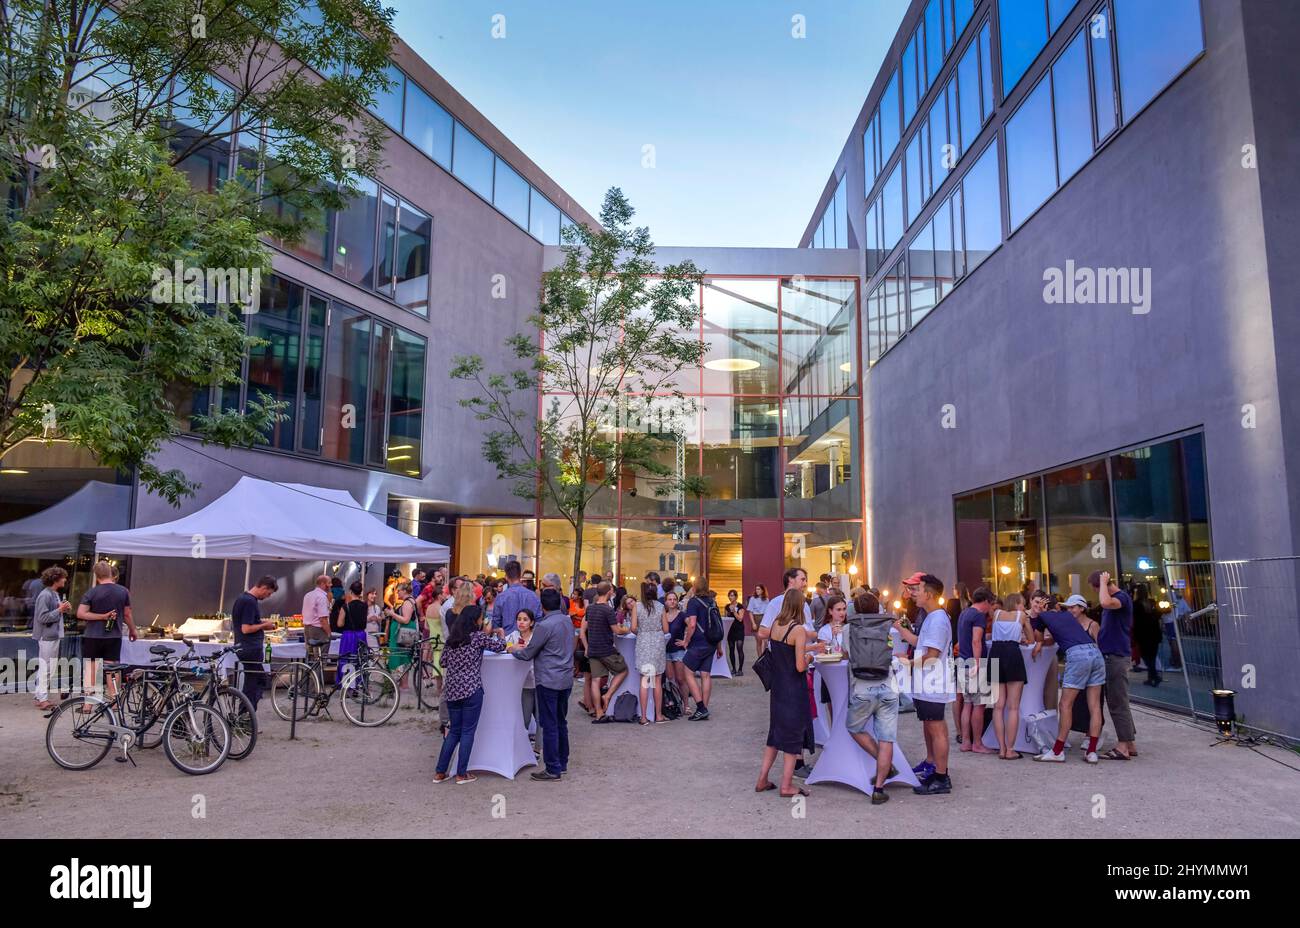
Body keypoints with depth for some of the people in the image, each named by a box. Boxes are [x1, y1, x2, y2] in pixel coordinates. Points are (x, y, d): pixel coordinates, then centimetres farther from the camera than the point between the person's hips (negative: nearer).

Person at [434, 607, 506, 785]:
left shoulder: (451, 638, 9)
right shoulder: (479, 636, -7)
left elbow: (443, 662, 12)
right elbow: (499, 647, 4)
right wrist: (499, 637, 25)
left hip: (452, 690, 6)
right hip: (471, 690, -6)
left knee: (454, 731, 15)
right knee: (468, 731, 3)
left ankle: (440, 772, 16)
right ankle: (461, 774, 7)